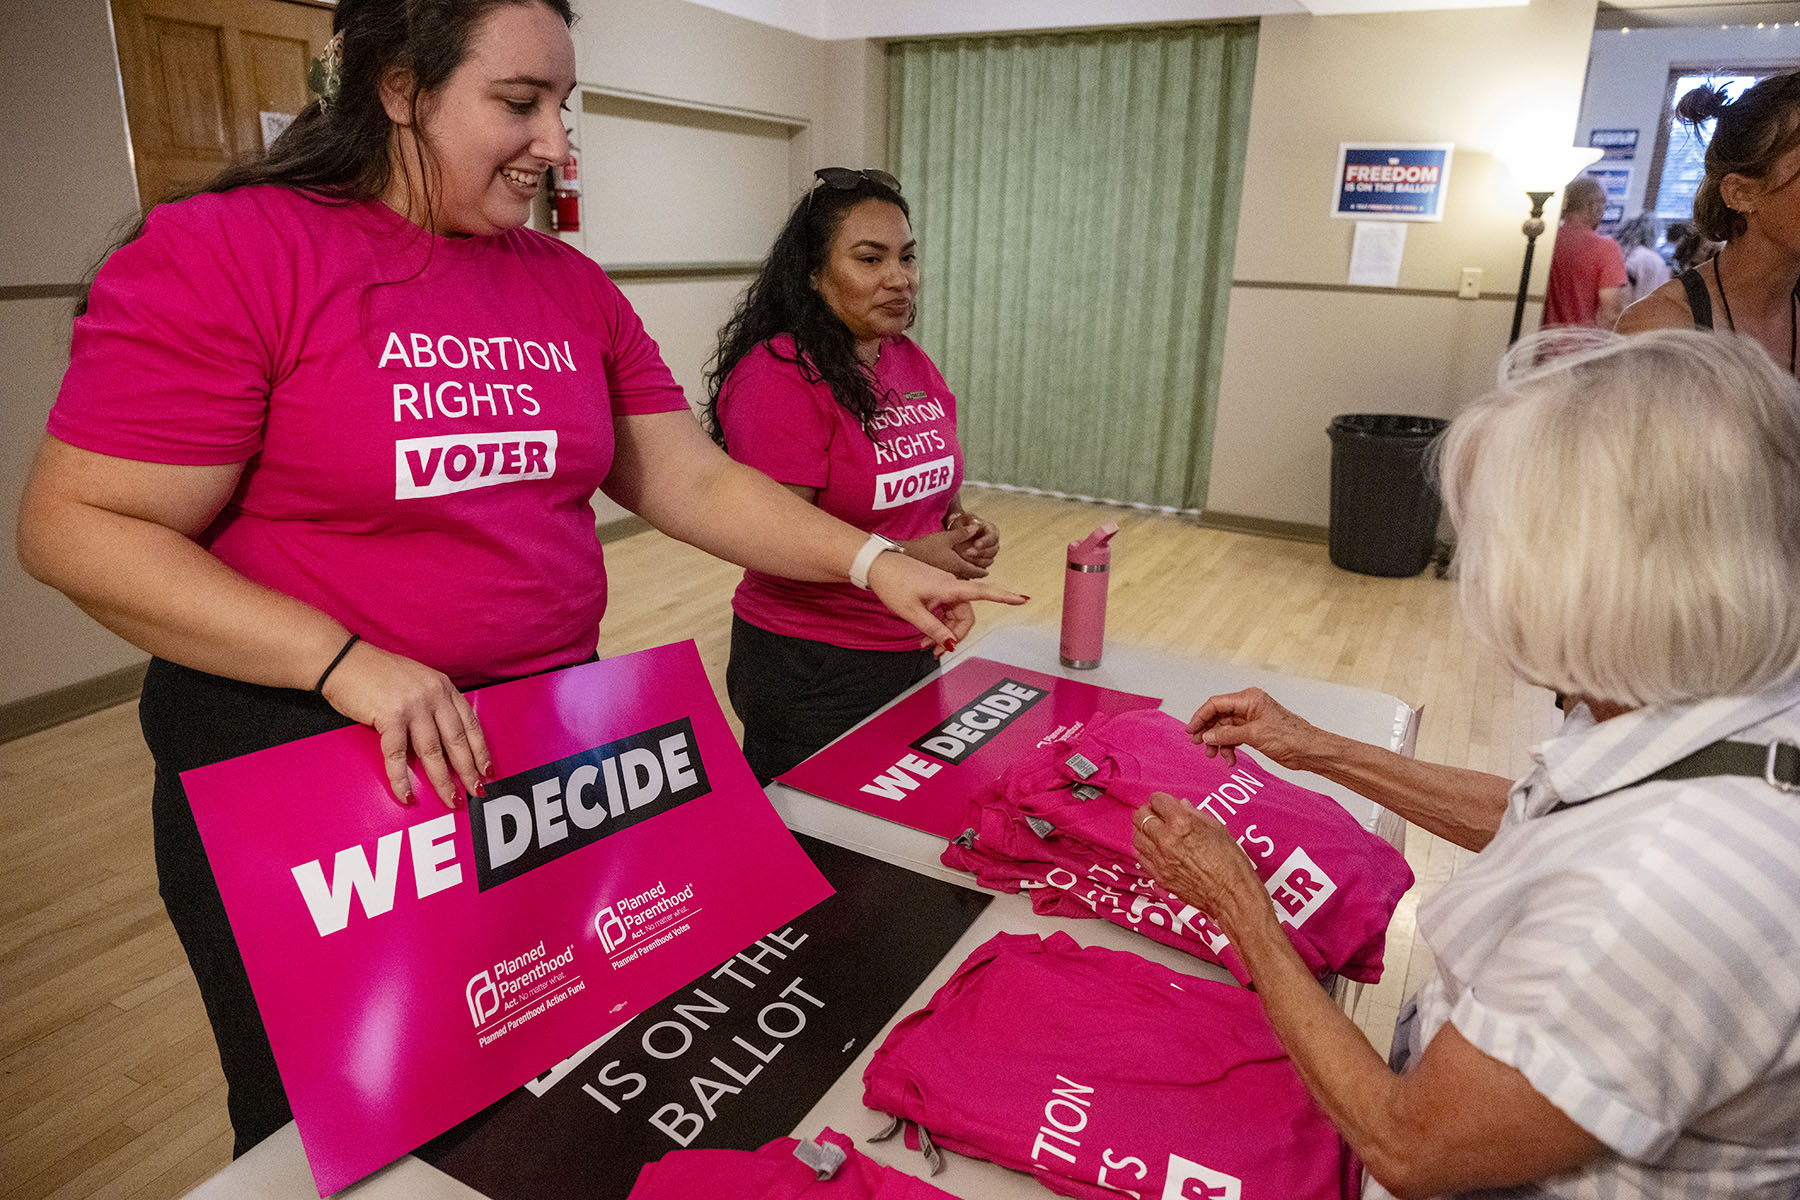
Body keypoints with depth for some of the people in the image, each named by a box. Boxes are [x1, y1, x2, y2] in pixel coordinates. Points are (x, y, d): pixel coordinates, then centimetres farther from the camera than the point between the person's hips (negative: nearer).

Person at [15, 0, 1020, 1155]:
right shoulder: (227, 251, -13)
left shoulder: (573, 289, 4)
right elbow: (79, 524, -14)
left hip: (555, 737, 5)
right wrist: (344, 659, -25)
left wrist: (869, 561, -8)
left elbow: (690, 478, 3)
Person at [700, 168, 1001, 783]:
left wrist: (961, 526, -2)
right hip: (812, 670, -7)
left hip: (917, 650, 8)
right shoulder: (777, 378, -19)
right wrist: (908, 558, -21)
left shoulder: (913, 364, 6)